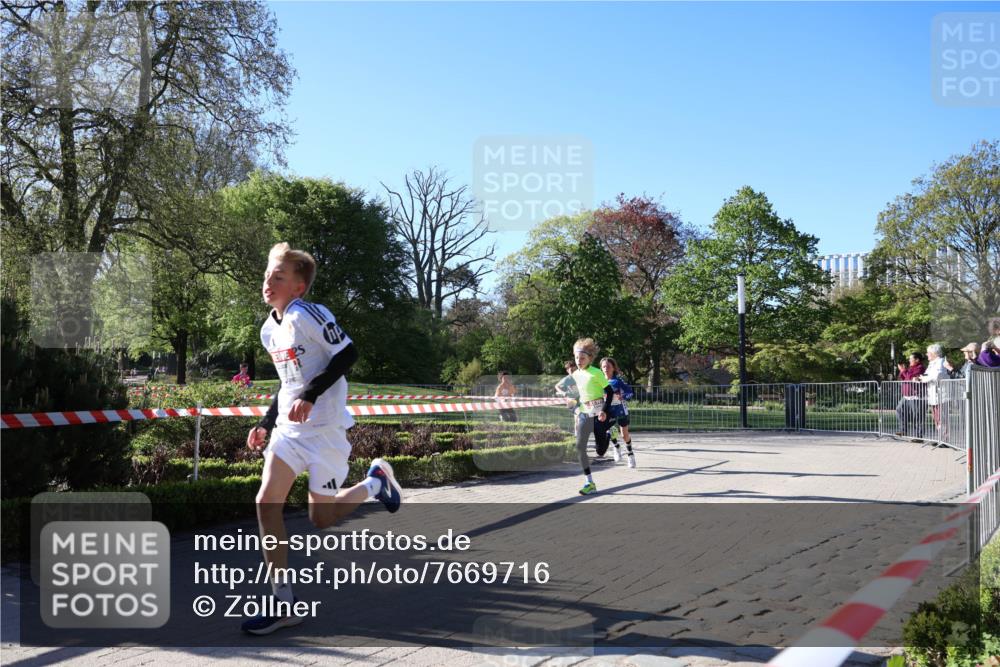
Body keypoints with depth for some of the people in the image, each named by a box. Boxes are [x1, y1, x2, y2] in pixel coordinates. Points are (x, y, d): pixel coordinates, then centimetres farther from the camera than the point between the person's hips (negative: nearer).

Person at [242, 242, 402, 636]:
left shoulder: (308, 315, -14)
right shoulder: (269, 330, 11)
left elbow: (347, 354, -17)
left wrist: (310, 395, -23)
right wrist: (266, 423, 14)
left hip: (325, 429, -7)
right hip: (289, 429, 7)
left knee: (321, 518, 0)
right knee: (267, 502, -7)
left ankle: (376, 480, 28)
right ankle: (284, 602, 0)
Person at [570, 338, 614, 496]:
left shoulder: (596, 373, -11)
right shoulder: (575, 375, 7)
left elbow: (609, 392, -9)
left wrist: (605, 411, -19)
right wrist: (578, 410, 14)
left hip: (598, 412, -5)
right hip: (584, 412, 5)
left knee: (600, 451, -6)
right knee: (579, 447, -8)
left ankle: (608, 432, 30)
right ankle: (590, 483, -1)